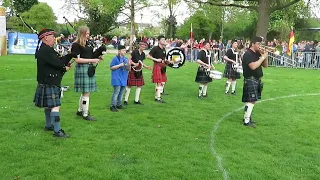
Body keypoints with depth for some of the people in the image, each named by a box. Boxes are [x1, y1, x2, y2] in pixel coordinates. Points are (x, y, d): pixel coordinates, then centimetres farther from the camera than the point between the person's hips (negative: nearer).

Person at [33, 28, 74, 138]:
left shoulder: (48, 50, 14)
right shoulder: (45, 50, -19)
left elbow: (60, 61, 9)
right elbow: (57, 63, -22)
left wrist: (71, 55, 1)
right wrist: (65, 68, -4)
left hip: (49, 83, 11)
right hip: (49, 83, -11)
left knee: (49, 105, 20)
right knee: (55, 106, -10)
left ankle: (48, 125, 34)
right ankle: (57, 131, -8)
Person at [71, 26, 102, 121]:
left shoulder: (88, 44, 13)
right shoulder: (76, 45, -10)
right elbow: (77, 59, -17)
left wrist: (99, 57, 1)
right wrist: (91, 60, -19)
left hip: (89, 68, 8)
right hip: (82, 69, -8)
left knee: (85, 92, 16)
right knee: (86, 92, -4)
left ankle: (80, 110, 32)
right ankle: (85, 115, 6)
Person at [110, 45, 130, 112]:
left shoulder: (125, 59, 12)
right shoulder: (115, 58, -6)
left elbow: (128, 69, 16)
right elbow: (111, 68, -8)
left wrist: (128, 65, -6)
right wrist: (119, 65, -15)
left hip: (124, 78, 7)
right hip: (117, 78, -7)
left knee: (122, 92, 10)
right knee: (116, 91, -11)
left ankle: (119, 104, 22)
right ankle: (112, 106, -5)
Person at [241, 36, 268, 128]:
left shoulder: (257, 54, 13)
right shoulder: (248, 54, -13)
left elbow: (265, 65, 15)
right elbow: (253, 66, -27)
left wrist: (265, 56, -2)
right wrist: (263, 57, -20)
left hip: (257, 80, 9)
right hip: (250, 80, -9)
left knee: (252, 100, 13)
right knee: (251, 100, -13)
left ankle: (247, 117, 23)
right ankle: (246, 121, -10)